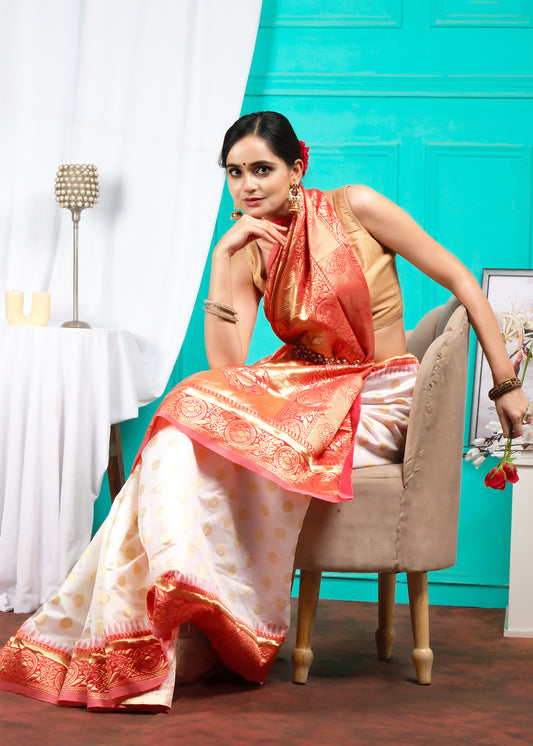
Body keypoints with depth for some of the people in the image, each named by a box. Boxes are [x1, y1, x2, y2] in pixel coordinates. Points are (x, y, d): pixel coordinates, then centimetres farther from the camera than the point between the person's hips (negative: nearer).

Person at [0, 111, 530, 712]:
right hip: (306, 389, 5)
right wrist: (222, 257, -15)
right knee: (198, 409, -24)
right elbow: (226, 364, -8)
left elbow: (460, 281, -2)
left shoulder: (354, 207, -6)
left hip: (378, 402, -5)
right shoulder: (249, 254, 5)